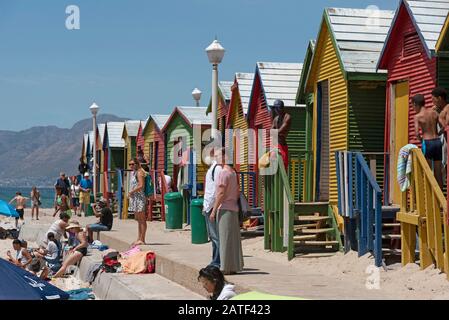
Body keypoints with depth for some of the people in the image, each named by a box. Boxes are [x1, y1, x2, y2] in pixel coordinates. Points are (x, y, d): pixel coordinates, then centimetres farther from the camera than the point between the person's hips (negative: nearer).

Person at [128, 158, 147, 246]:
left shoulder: (139, 172, -10)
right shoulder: (133, 173, 18)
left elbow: (141, 186, -20)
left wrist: (131, 191, -13)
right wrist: (131, 193, 9)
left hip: (140, 198, -10)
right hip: (134, 198, 10)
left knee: (142, 220, -7)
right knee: (138, 219, 13)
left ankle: (142, 240, -6)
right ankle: (139, 239, 19)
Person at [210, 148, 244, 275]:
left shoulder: (224, 173, -14)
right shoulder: (234, 173, 13)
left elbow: (221, 194, -17)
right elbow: (238, 192, 16)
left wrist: (214, 210, -14)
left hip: (224, 209, -9)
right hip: (233, 208, 9)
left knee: (225, 239, -5)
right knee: (233, 239, 10)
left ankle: (227, 267, -3)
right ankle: (234, 267, 14)